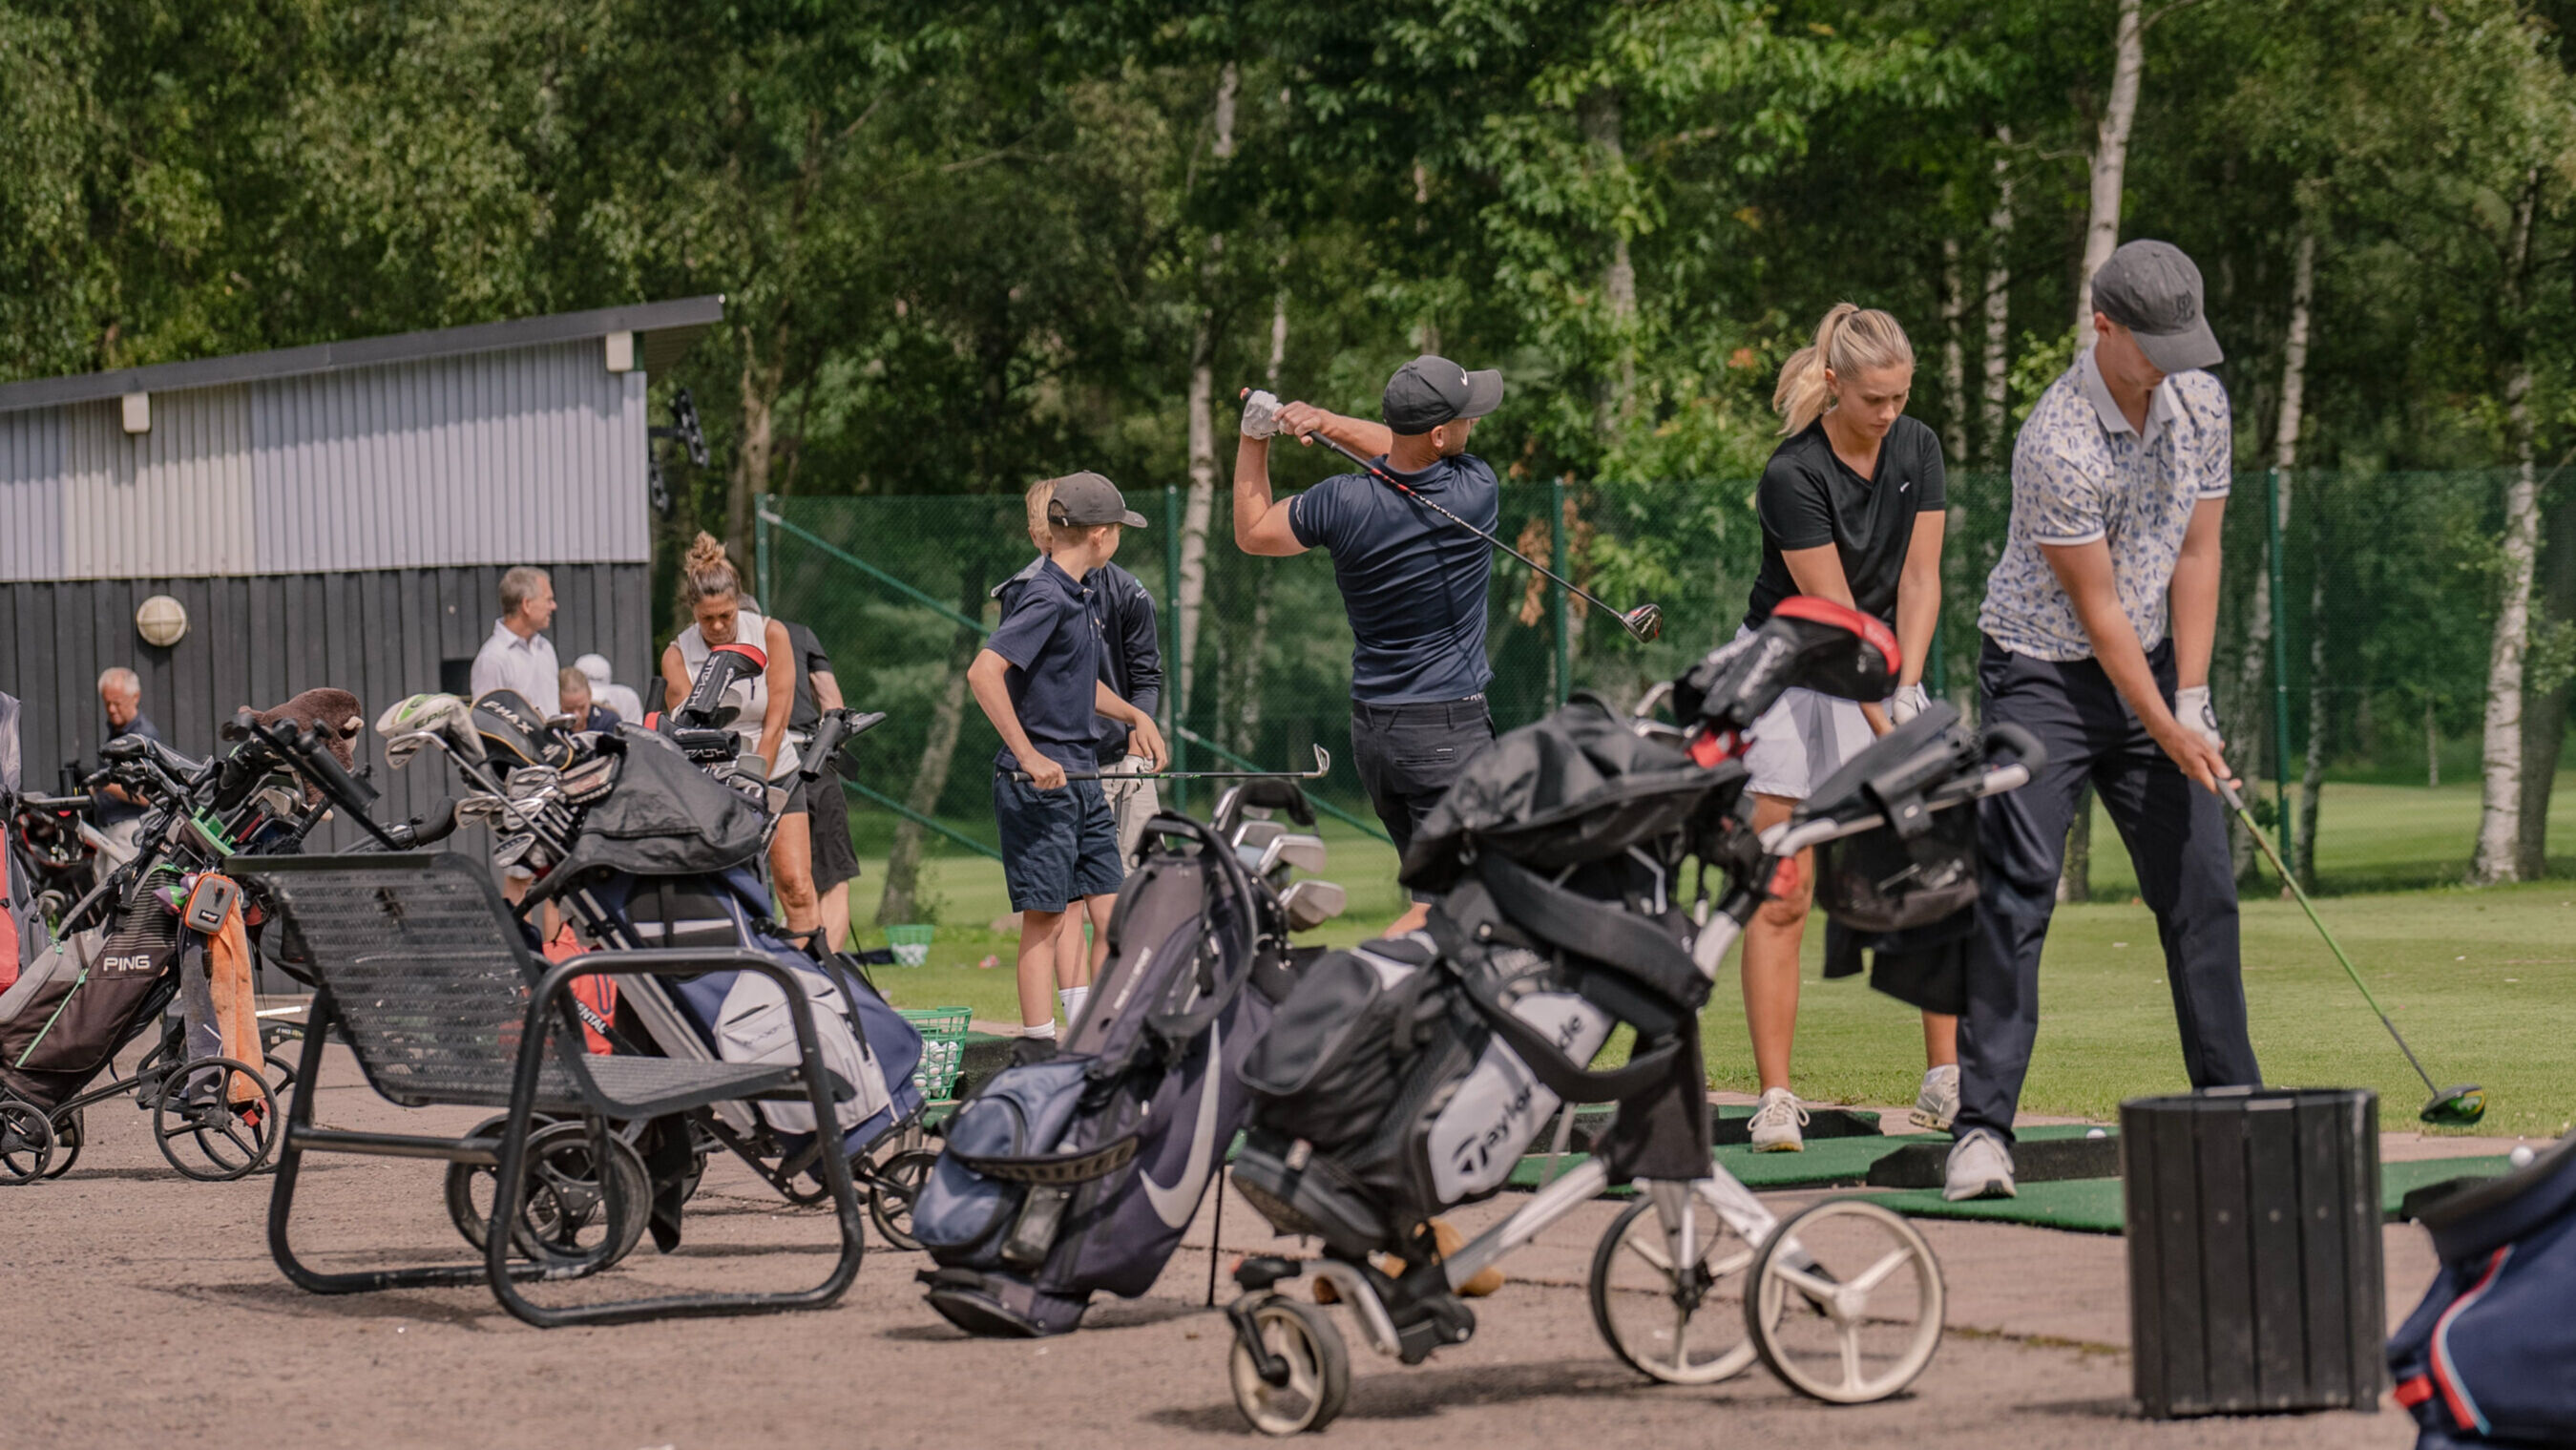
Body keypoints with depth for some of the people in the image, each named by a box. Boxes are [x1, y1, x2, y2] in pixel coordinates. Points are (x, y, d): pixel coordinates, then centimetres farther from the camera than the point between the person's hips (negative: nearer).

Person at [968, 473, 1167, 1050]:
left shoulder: (1076, 597, 14)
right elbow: (983, 672, -26)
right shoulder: (1046, 597, -15)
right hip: (1041, 783, -9)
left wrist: (1134, 715, 22)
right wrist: (1029, 756, -26)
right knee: (1045, 918, -6)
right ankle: (1038, 1046, -3)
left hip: (1082, 780, 9)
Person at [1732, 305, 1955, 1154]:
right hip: (1787, 672, -5)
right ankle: (1776, 1100, -7)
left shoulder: (1917, 451, -3)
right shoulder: (1794, 475, -20)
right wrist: (1885, 730, -22)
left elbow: (1919, 581, -3)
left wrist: (1907, 690, -16)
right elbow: (1834, 613, -20)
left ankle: (1946, 1083, 3)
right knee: (1782, 899, -7)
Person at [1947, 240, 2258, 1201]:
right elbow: (2096, 608, -18)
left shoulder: (2201, 403, -2)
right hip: (2044, 675, -6)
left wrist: (2192, 703, -3)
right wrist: (2166, 730, -16)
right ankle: (1982, 1127, -13)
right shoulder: (2058, 442, -23)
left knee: (2201, 887, 4)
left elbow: (2195, 556, 2)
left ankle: (2233, 1105, 12)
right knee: (2016, 894, -13)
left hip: (2154, 664, 6)